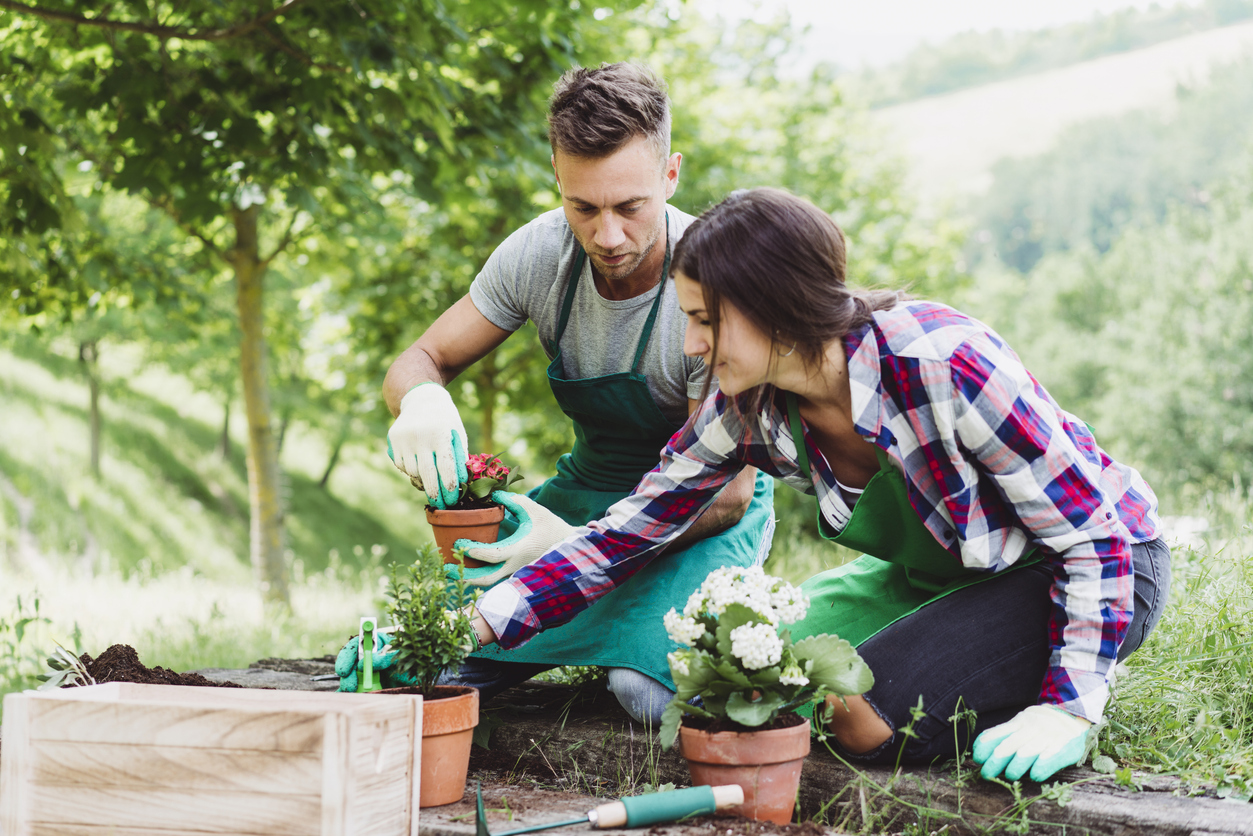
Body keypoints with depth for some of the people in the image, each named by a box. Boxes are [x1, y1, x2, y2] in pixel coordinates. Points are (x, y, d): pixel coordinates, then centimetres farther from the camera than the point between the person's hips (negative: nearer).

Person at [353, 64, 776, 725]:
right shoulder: (540, 252, -14)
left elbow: (726, 493, -25)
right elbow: (419, 361, -3)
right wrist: (423, 399, -31)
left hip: (702, 509, -4)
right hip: (589, 484, 4)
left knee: (647, 685, -33)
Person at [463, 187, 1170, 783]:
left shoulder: (945, 364, -33)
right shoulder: (745, 410, -13)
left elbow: (1094, 538, -26)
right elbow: (631, 530, -4)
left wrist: (1068, 708, -31)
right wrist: (485, 620, -12)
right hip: (945, 573, 8)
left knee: (867, 718, -25)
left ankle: (1075, 685, -1)